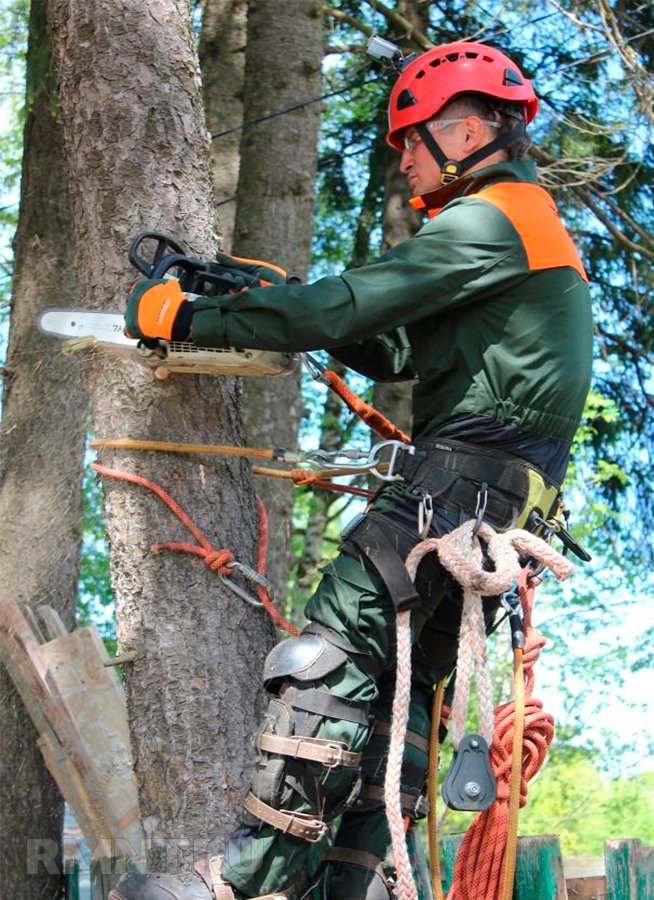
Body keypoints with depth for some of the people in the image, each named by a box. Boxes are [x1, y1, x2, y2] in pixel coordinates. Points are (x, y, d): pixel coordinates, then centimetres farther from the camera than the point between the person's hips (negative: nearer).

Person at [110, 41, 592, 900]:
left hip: (463, 472, -11)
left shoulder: (488, 220, -8)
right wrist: (289, 299, 18)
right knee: (402, 681, 10)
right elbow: (399, 354, 27)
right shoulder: (530, 221, 26)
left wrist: (186, 317, -9)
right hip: (507, 498, 11)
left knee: (331, 656, -17)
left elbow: (342, 310, -16)